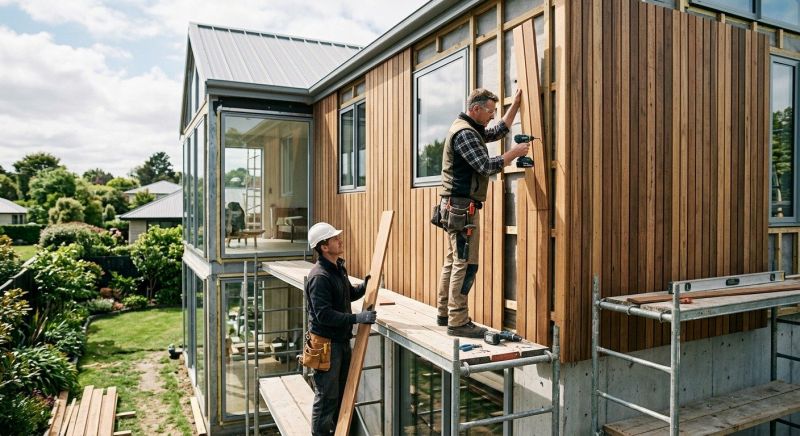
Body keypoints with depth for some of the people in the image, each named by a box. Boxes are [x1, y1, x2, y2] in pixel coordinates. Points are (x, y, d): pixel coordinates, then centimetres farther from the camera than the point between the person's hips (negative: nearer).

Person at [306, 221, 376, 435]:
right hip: (326, 343, -9)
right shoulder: (319, 276, -22)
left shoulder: (339, 267, 8)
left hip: (342, 340, 9)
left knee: (343, 392, 20)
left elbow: (349, 294, 22)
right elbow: (324, 315, -27)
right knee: (327, 396, 2)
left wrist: (365, 286, 3)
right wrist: (357, 318, -28)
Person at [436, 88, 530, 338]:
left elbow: (499, 132, 30)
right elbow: (487, 166, -20)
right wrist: (515, 153, -8)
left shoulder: (470, 130, 18)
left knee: (453, 261, 13)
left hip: (455, 206, 11)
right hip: (462, 207, -11)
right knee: (465, 265, -9)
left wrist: (515, 104, 27)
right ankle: (458, 322, -5)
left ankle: (444, 313, 21)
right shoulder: (464, 133, -14)